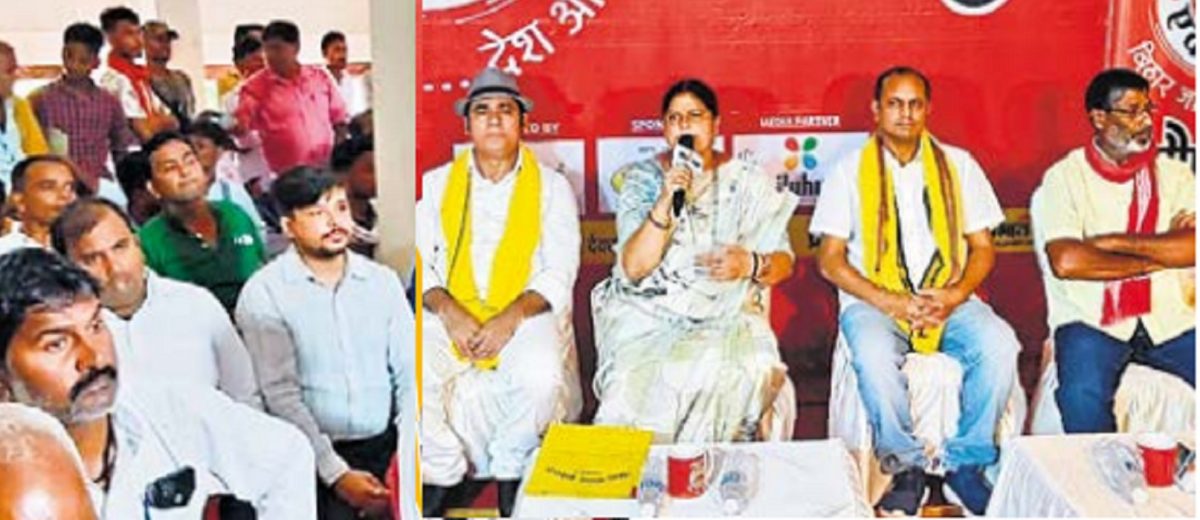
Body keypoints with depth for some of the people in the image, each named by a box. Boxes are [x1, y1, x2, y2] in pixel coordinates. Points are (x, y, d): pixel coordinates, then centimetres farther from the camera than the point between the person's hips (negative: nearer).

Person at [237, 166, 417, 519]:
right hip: (312, 454, -3)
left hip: (385, 445, 4)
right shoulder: (264, 293, -4)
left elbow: (409, 372, 6)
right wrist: (337, 474, -16)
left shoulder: (382, 281, 8)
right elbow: (281, 393, -9)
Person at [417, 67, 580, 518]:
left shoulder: (551, 187, 9)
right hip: (450, 315, 1)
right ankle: (443, 473, -2)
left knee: (541, 378, -32)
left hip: (523, 314, -1)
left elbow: (560, 272, 0)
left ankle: (509, 471, -2)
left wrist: (512, 317, -17)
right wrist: (449, 311, -15)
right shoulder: (436, 184, 13)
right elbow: (420, 263, 5)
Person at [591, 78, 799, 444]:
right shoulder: (643, 178, 5)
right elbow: (633, 269, -6)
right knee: (642, 377, -30)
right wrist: (666, 202, -18)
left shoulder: (747, 182, 8)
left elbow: (784, 261, 7)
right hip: (649, 314, -1)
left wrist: (751, 264, -16)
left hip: (725, 315, 1)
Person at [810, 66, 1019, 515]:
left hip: (948, 301, 2)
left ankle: (965, 460, -9)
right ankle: (905, 465, -14)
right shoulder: (850, 170, 5)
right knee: (874, 355, -36)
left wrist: (954, 295, -10)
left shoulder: (958, 165, 12)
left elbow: (982, 248, 11)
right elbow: (830, 260, 0)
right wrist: (890, 302, -13)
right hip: (873, 301, -2)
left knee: (999, 344, -28)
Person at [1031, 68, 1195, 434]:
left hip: (1170, 318, 4)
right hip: (1091, 319, -3)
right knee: (1084, 393, -31)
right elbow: (1066, 262, -14)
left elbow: (1191, 247, -4)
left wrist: (1117, 242, -9)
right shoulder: (1064, 179, 2)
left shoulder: (1175, 175, 13)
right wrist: (1159, 255, -5)